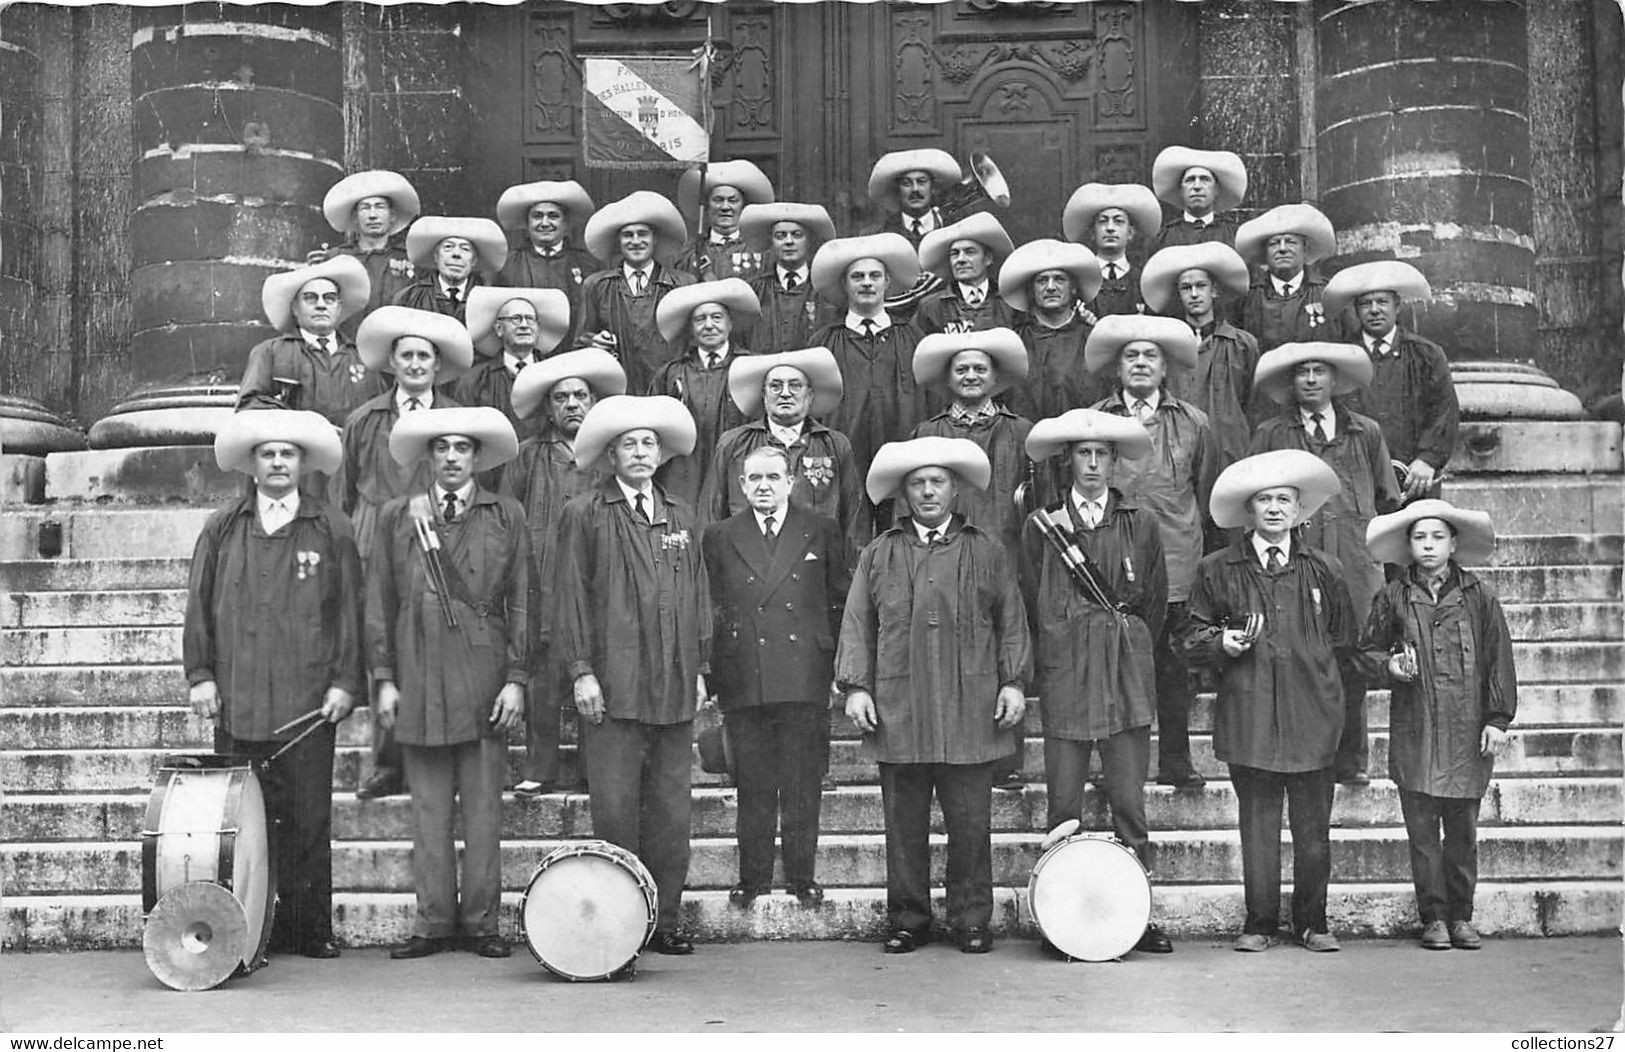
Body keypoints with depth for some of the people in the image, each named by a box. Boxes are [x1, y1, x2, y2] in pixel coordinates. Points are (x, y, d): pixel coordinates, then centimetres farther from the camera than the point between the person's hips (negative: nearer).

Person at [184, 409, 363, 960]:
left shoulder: (331, 531, 8)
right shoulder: (222, 529, 11)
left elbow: (350, 611, 7)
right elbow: (199, 606, 11)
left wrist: (345, 682, 0)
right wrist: (200, 675, 3)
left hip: (308, 702, -1)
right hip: (236, 702, 1)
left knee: (308, 820, 0)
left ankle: (311, 929, 8)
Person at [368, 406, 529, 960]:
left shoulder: (507, 516, 8)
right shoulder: (397, 516, 11)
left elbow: (521, 603, 5)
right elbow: (380, 603, 10)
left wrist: (516, 679, -2)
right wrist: (384, 678, 3)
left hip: (483, 682, -1)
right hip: (419, 681, 1)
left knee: (482, 811, 2)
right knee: (428, 811, 4)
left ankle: (481, 922, 10)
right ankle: (433, 922, 11)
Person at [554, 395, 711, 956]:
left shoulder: (679, 517, 17)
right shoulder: (585, 514, 3)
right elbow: (572, 596, -1)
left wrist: (700, 667, 12)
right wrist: (581, 671, -8)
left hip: (675, 687, 4)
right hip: (614, 683, -4)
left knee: (671, 809, 5)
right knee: (615, 808, -2)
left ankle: (665, 921, 12)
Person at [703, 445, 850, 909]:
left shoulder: (822, 532, 9)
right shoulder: (720, 537, 11)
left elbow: (842, 600, 11)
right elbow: (711, 607, 10)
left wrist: (833, 657, 5)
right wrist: (712, 671, 3)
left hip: (805, 678, -1)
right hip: (743, 681, 1)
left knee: (803, 785, 2)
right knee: (752, 787, 4)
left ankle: (803, 878, 11)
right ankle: (753, 878, 13)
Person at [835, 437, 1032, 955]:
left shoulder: (988, 553, 12)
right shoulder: (879, 554, 13)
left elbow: (1011, 622, 10)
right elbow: (857, 623, 10)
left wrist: (1014, 682, 1)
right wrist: (855, 685, 0)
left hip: (971, 713, -1)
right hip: (898, 712, 1)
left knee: (970, 824, 1)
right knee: (904, 825, 5)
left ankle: (972, 921, 12)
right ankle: (907, 921, 14)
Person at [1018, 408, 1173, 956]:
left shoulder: (1141, 525, 9)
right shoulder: (1042, 525, 7)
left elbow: (1155, 602, 13)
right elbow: (1029, 603, 9)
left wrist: (1129, 653, 10)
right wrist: (1050, 663, 7)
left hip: (1127, 679, 1)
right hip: (1064, 679, 0)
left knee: (1129, 801, 0)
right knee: (1063, 803, 0)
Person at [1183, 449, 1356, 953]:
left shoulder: (1323, 571, 11)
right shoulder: (1217, 570, 7)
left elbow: (1343, 641, 18)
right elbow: (1195, 638, 11)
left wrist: (1313, 665, 6)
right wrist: (1223, 643, -7)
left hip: (1310, 712, 1)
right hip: (1247, 713, -1)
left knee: (1314, 825, 3)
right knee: (1257, 822, 3)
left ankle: (1312, 921, 17)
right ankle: (1260, 922, 13)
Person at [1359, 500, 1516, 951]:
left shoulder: (1478, 596, 3)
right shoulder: (1393, 597, 4)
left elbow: (1499, 659, 4)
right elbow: (1368, 648, 15)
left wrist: (1498, 719, 0)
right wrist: (1388, 665, -7)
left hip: (1466, 733, 0)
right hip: (1414, 733, 0)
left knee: (1463, 831, 5)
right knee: (1422, 831, 2)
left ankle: (1461, 917, 18)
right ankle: (1434, 918, 12)